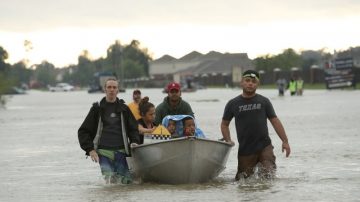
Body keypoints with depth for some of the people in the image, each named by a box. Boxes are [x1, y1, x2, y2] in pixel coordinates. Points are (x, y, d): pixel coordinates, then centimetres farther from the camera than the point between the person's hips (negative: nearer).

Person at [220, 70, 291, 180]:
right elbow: (224, 124, 14)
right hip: (245, 150, 1)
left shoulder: (264, 101, 6)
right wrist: (228, 141, -2)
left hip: (264, 147, 0)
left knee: (268, 176, -13)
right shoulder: (233, 104, 5)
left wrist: (285, 141, 1)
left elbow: (275, 121, 7)